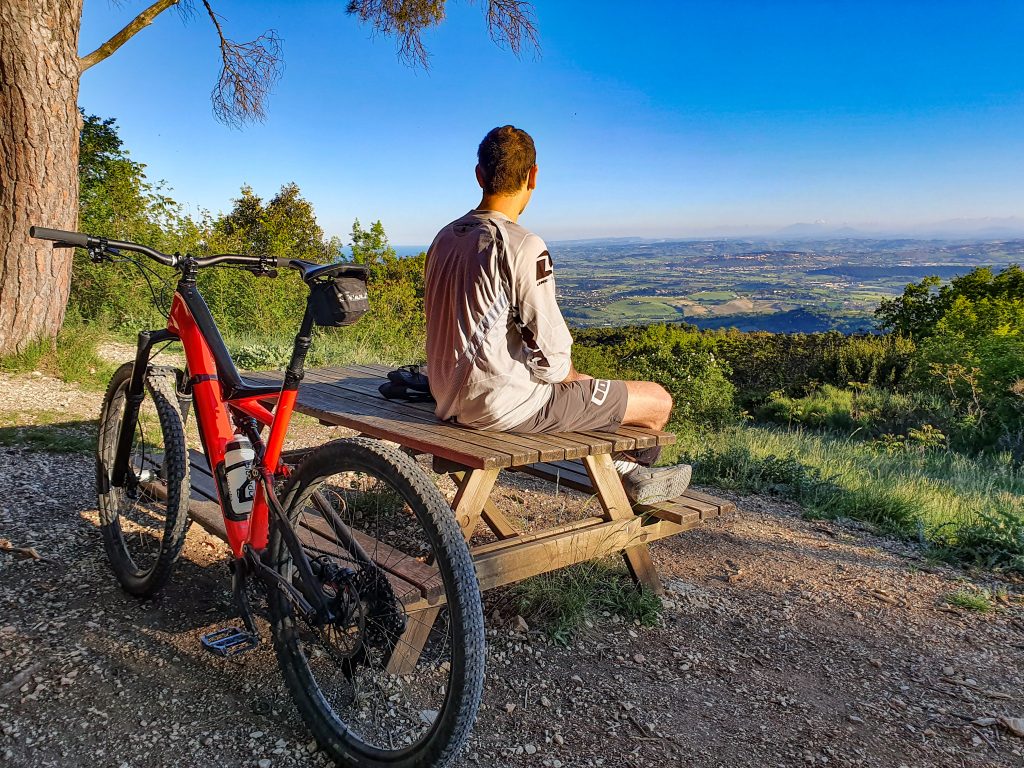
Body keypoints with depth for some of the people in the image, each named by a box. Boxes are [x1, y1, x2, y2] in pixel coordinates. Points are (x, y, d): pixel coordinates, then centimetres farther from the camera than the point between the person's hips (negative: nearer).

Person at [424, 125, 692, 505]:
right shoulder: (524, 246, -20)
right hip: (507, 407, -9)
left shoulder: (444, 238, 5)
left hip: (451, 402, 9)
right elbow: (550, 355, -21)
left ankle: (622, 468, 37)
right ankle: (634, 467, 36)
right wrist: (572, 376, 4)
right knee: (658, 400, 5)